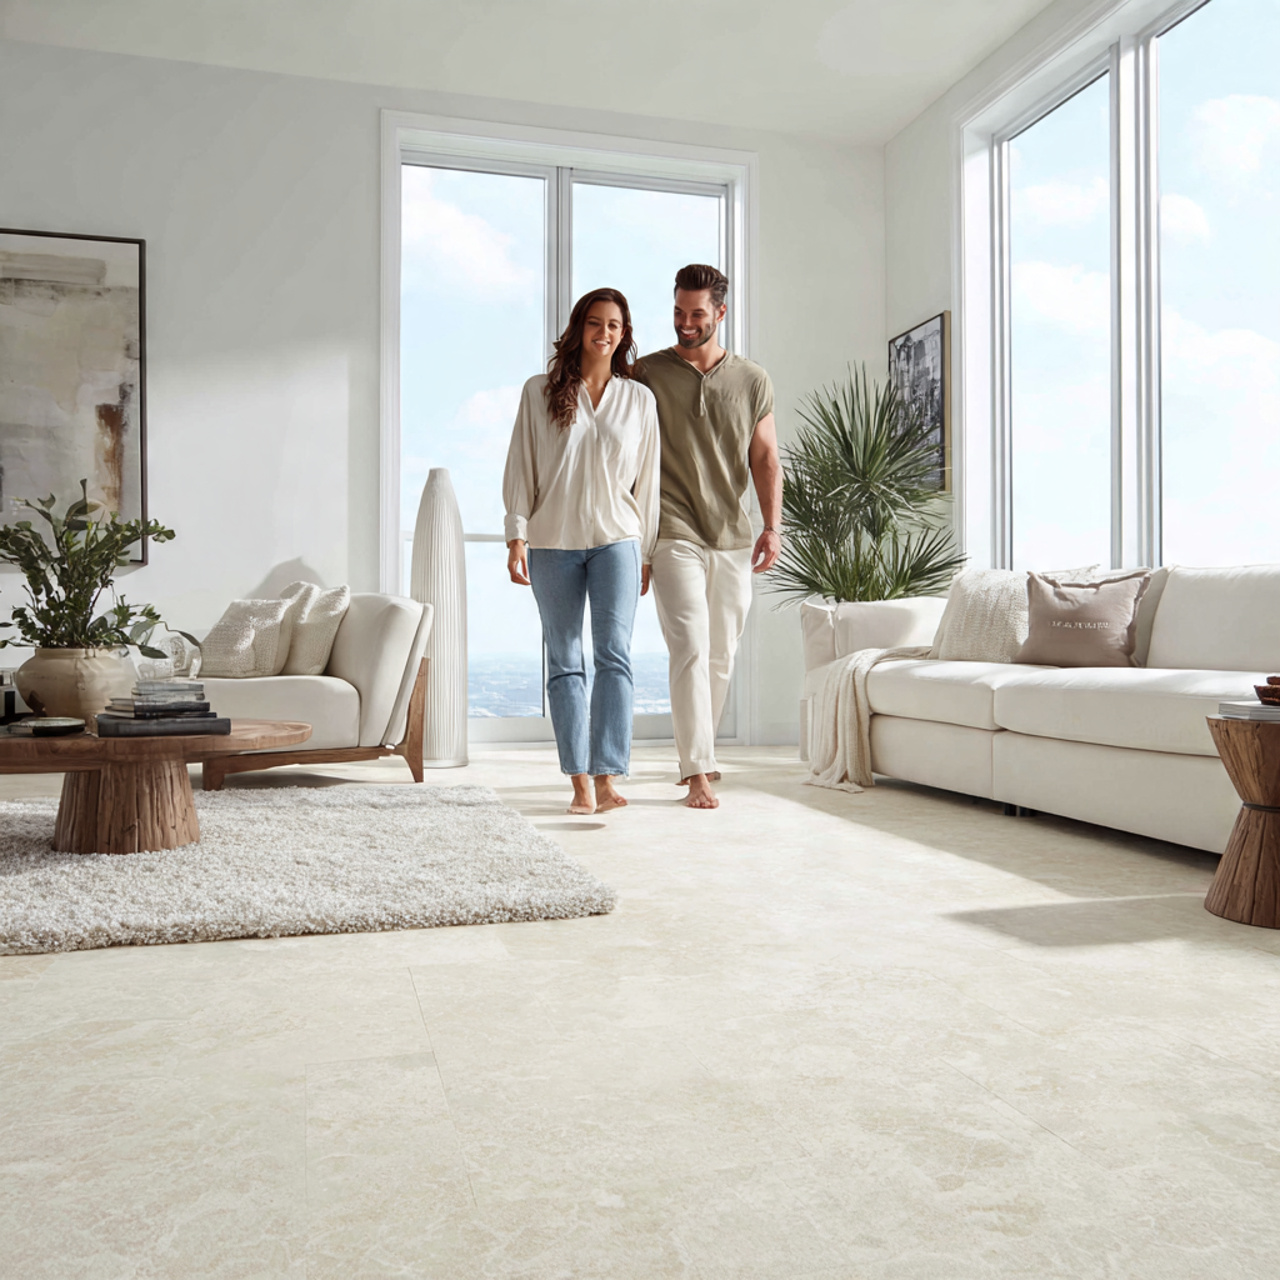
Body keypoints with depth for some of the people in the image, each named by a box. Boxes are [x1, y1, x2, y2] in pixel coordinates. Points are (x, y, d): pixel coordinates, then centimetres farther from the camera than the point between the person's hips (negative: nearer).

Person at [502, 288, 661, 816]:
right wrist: (517, 536, -5)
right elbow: (520, 468, 4)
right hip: (552, 543, 0)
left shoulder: (639, 398, 9)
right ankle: (580, 782, 8)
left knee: (614, 652, -13)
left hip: (616, 539, 0)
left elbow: (647, 479, 11)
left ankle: (608, 777, -13)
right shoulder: (539, 392, 6)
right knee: (564, 661, 2)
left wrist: (647, 554, 9)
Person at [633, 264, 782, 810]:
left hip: (733, 538, 4)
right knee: (690, 648, -13)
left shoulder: (752, 381, 11)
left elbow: (765, 458, 10)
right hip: (674, 535, -3)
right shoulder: (647, 373, 4)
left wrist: (772, 525, -2)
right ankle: (697, 772, -12)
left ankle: (698, 751, 27)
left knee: (721, 655, 9)